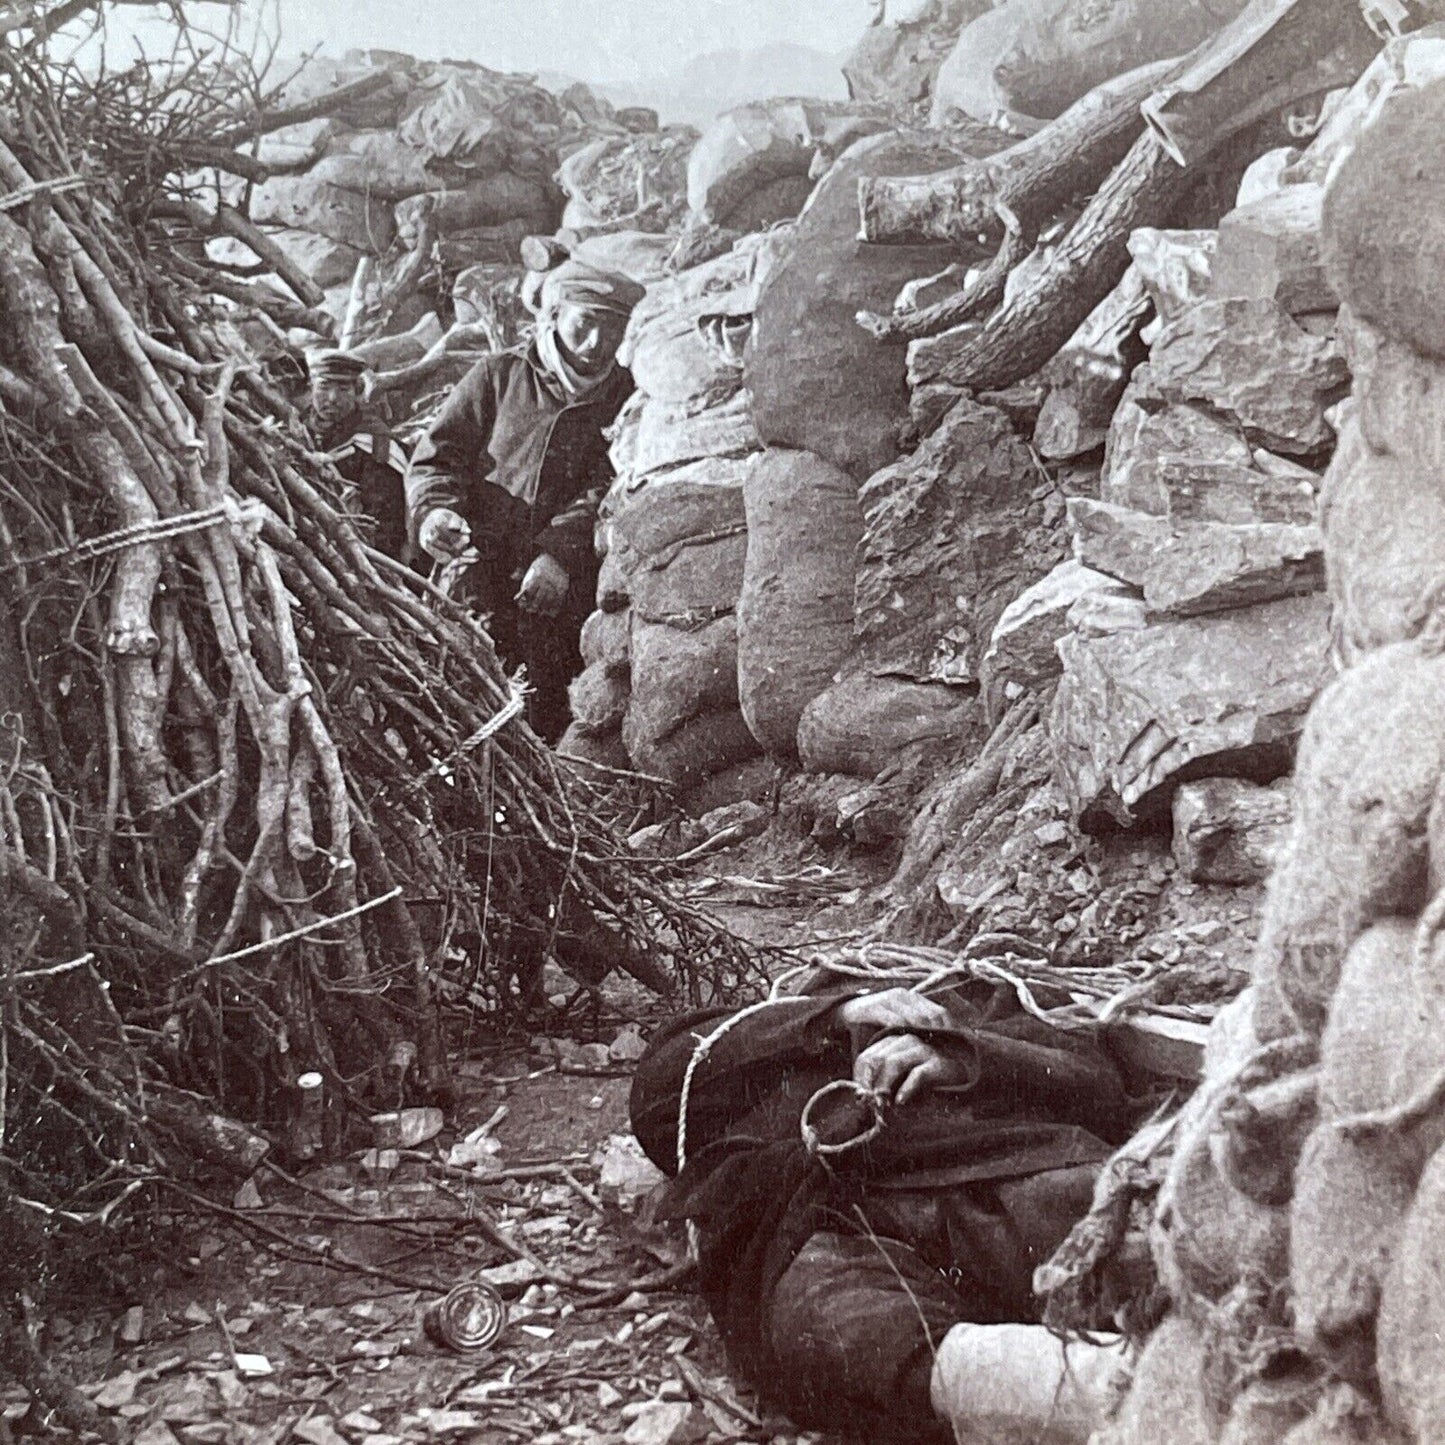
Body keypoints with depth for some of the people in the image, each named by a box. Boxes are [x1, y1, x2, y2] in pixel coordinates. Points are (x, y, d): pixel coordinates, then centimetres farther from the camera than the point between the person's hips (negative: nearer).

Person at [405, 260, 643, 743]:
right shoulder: (499, 375, 17)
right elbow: (439, 454, 12)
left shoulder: (626, 399, 14)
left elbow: (611, 489, 0)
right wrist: (433, 510, -12)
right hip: (480, 572, 1)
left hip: (563, 590, 0)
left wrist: (560, 553, -18)